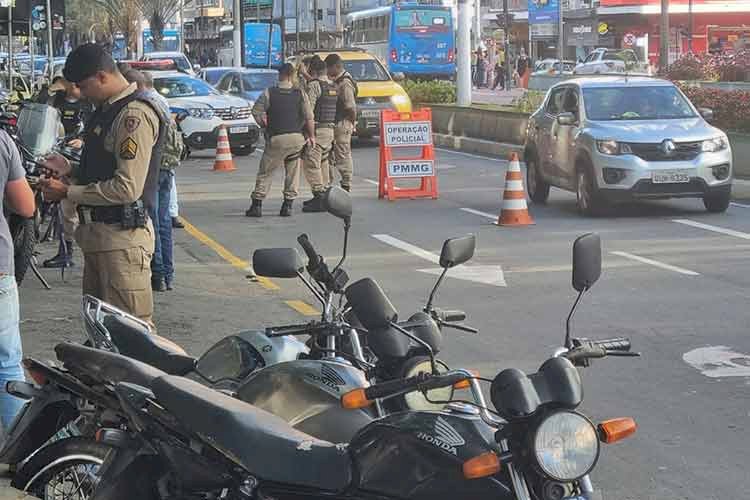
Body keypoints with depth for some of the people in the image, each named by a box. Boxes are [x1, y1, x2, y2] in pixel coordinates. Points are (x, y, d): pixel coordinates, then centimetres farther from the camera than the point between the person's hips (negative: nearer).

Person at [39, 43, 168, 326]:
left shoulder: (134, 114, -16)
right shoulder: (107, 110, 16)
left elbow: (127, 188, -22)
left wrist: (67, 193, -15)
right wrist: (69, 172, 7)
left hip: (122, 236, -11)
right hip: (97, 233, 11)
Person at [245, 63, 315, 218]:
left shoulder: (269, 93, -3)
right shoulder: (300, 94, 1)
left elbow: (256, 112, -2)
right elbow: (309, 117, -2)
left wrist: (266, 127, 13)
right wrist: (311, 136, 9)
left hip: (276, 138, -2)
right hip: (297, 138, 2)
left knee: (265, 172, 7)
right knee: (292, 171, 14)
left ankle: (257, 204, 4)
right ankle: (288, 204, 11)